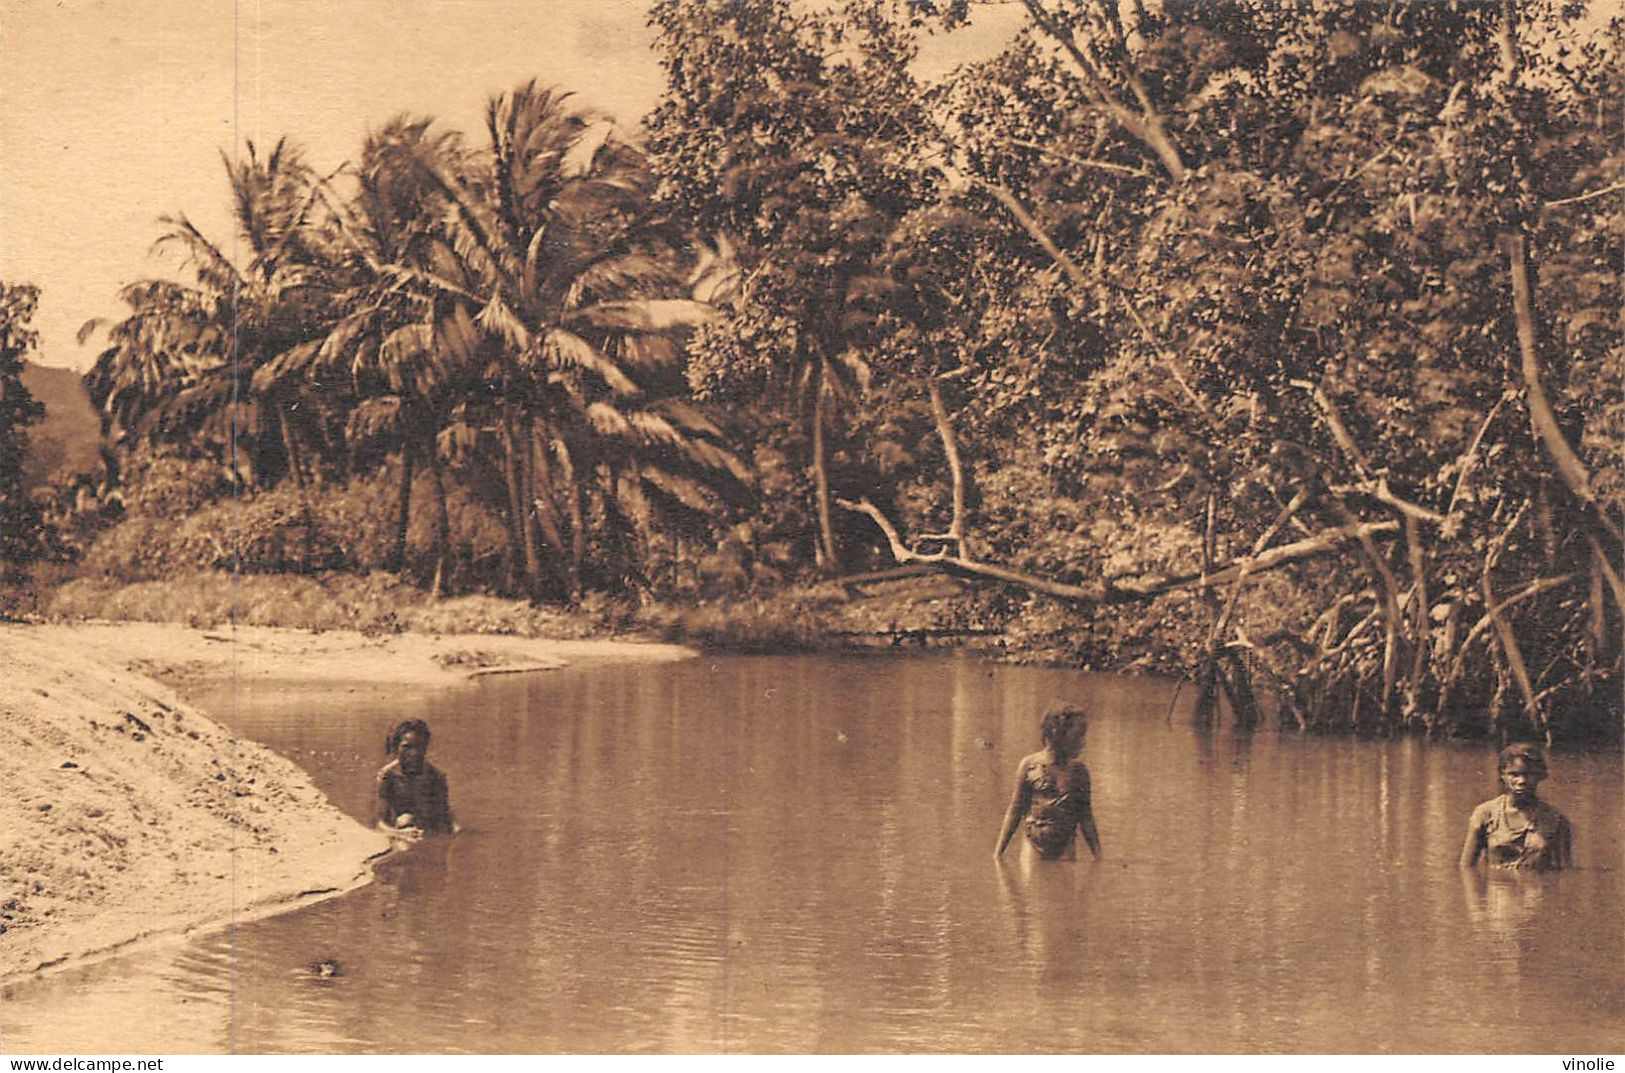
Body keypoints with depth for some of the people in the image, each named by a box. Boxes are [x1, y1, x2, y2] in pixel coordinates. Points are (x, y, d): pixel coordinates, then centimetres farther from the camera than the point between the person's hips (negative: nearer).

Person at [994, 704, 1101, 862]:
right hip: (1035, 849, -2)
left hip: (1066, 852, 2)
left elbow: (1086, 818, 9)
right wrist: (998, 852, -1)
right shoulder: (1030, 765, -2)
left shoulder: (1079, 770, 5)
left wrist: (1098, 856, 5)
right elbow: (1015, 811, 2)